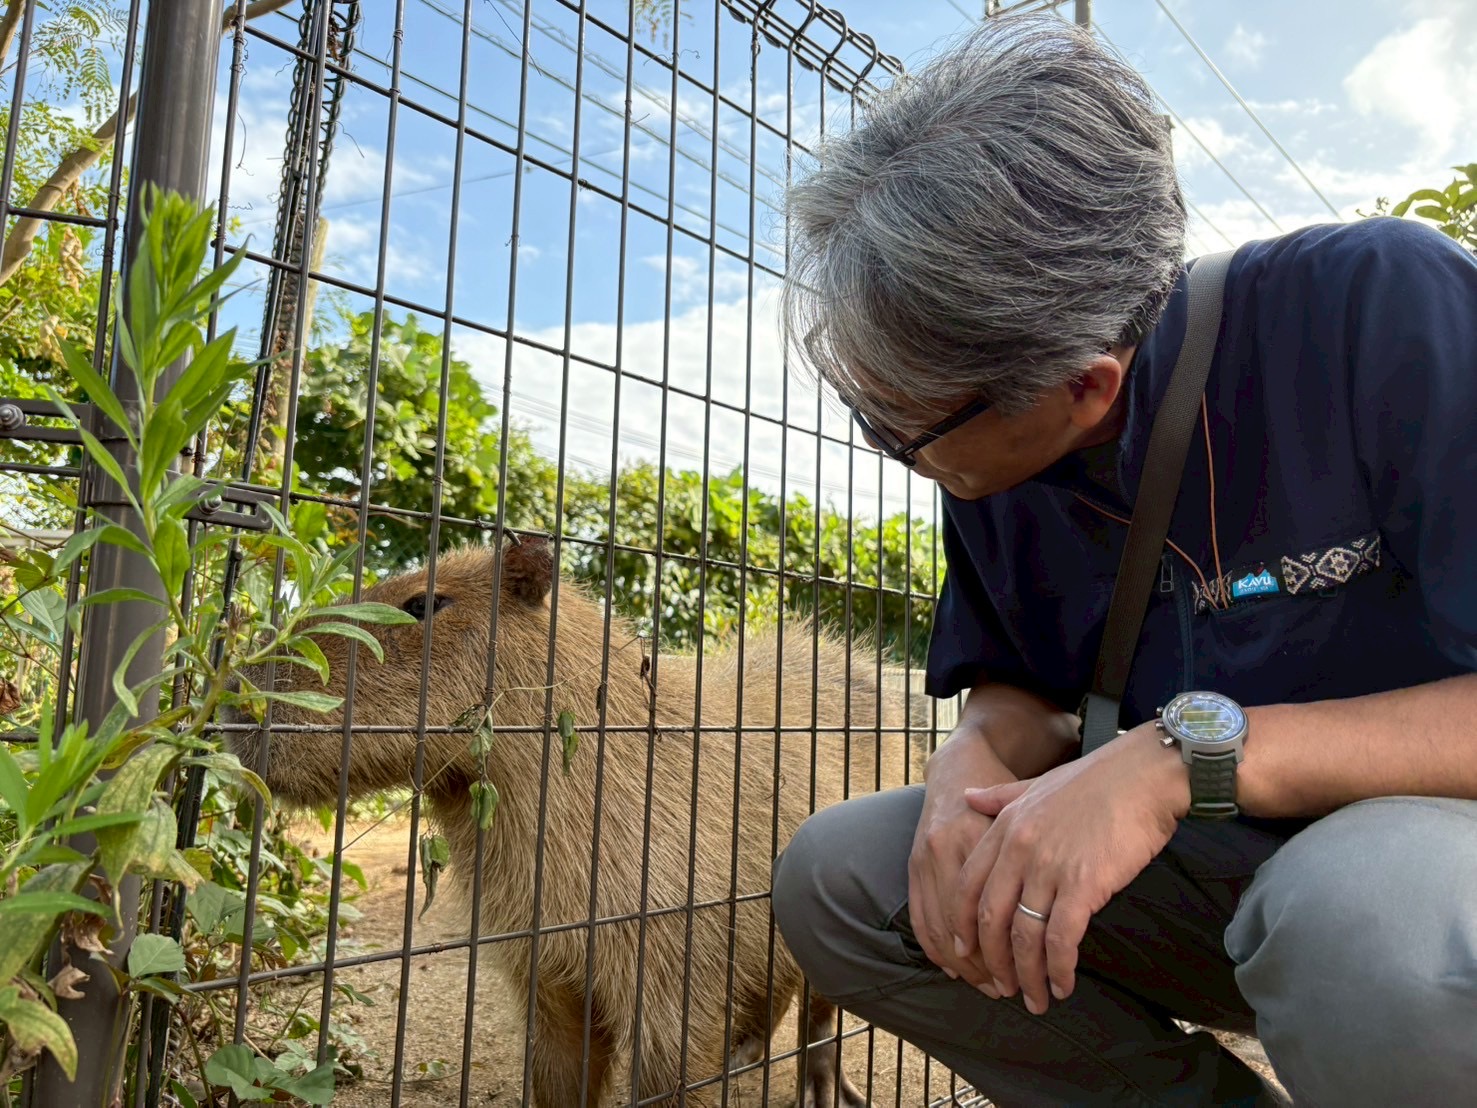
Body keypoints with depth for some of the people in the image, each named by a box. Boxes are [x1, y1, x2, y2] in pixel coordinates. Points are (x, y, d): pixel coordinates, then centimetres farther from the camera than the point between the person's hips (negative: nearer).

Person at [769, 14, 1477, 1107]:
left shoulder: (1384, 308, -21)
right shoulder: (985, 460, -4)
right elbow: (1016, 687, 7)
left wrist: (1186, 752, -32)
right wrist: (975, 762, -16)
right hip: (1209, 867, 5)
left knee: (1363, 914, -39)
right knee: (833, 875, -9)